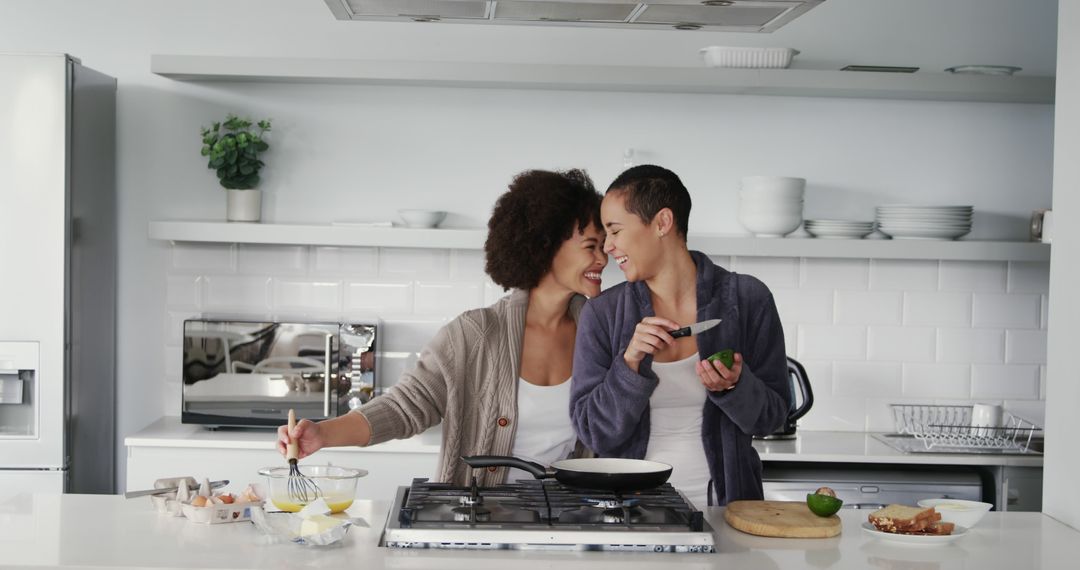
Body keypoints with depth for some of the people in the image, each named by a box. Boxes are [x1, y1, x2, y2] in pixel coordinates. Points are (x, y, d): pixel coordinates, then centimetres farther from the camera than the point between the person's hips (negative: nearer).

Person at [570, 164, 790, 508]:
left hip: (725, 504, -1)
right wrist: (630, 363, -14)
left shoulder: (747, 299, 1)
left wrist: (734, 386, -14)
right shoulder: (601, 315, 2)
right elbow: (593, 433, -1)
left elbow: (772, 416, 5)